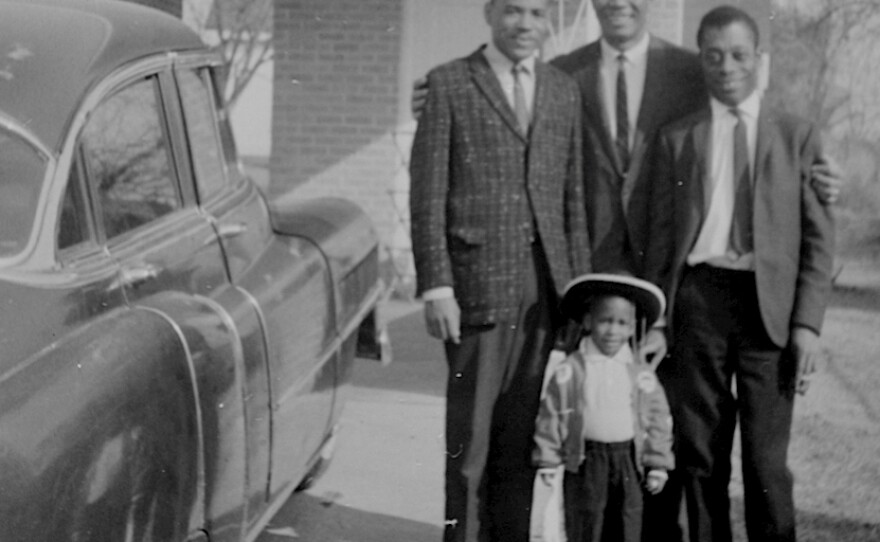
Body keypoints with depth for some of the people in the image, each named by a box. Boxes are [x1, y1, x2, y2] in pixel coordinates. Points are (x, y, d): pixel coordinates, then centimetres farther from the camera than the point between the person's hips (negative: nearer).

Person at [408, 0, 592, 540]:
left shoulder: (565, 90, 14)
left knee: (523, 428, 6)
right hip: (478, 278, -3)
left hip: (546, 280, 4)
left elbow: (574, 197, 14)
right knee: (471, 427, 0)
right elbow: (427, 193, -3)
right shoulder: (449, 84, 1)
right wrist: (436, 286, -9)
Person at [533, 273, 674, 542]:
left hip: (627, 459, 2)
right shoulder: (568, 371, -2)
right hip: (585, 459, -2)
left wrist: (658, 466, 4)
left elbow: (658, 420, 7)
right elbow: (550, 417, 1)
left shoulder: (642, 375, 3)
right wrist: (548, 461, -1)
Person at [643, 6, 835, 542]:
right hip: (698, 297, 1)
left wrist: (808, 322, -3)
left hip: (768, 303, -1)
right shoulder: (677, 139, 11)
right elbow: (661, 237, 11)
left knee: (767, 459, -2)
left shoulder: (798, 136, 9)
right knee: (700, 453, 5)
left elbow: (819, 239, 5)